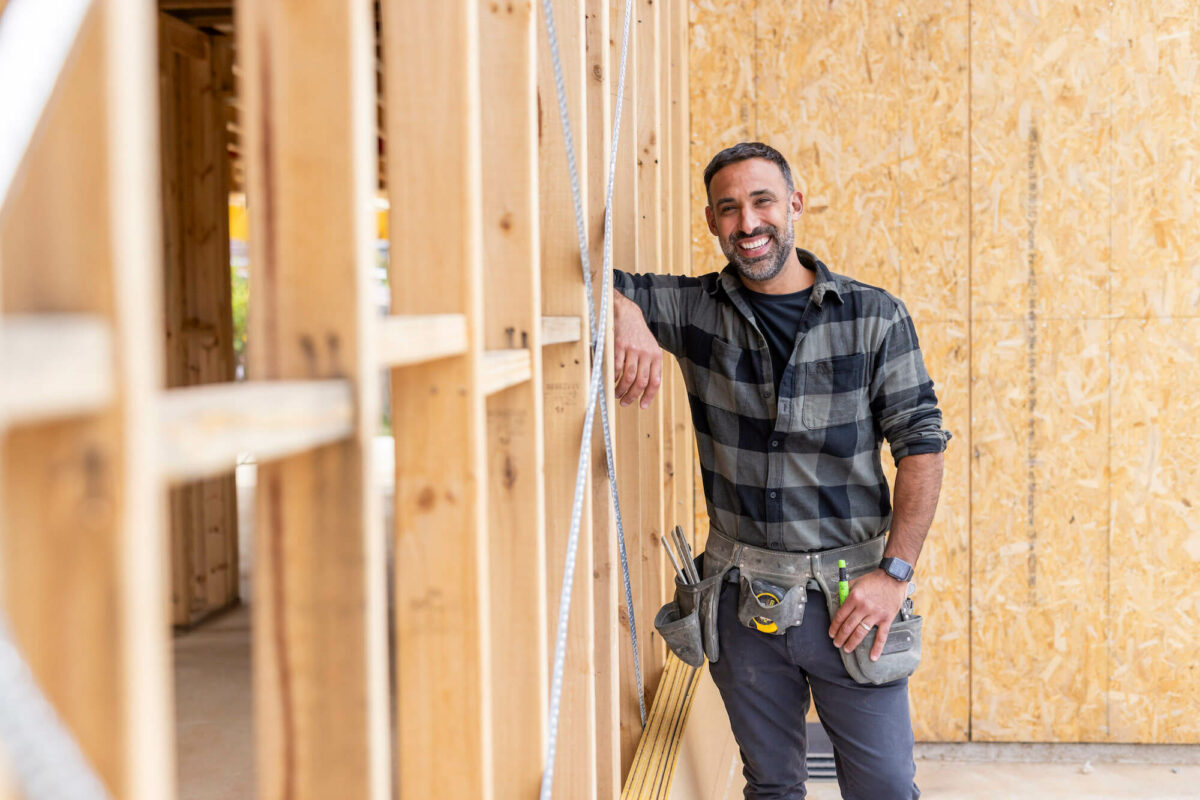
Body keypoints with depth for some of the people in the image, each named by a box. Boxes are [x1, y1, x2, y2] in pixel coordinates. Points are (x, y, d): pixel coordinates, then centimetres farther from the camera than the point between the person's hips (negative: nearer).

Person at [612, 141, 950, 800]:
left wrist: (895, 572, -11)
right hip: (740, 597, 2)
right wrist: (624, 312, -25)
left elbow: (921, 443, -3)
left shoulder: (875, 317, -3)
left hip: (847, 596, -1)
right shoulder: (693, 309, 1)